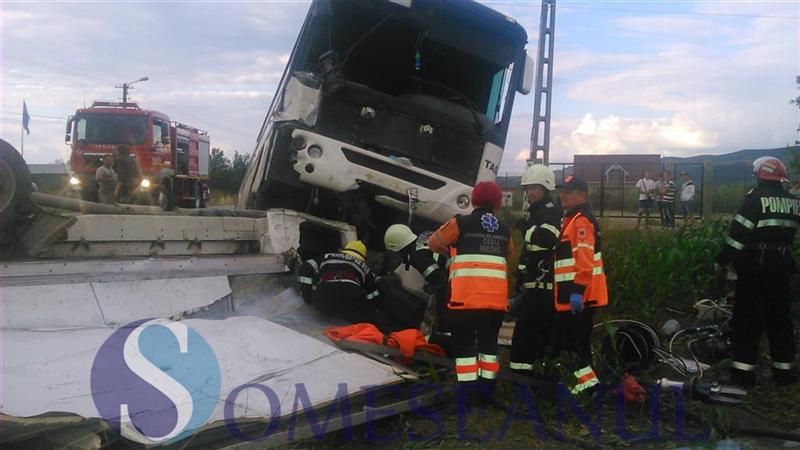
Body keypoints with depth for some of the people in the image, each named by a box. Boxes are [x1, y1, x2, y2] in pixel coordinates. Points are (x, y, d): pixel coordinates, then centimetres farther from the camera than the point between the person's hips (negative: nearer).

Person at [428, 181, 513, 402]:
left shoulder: (461, 223, -1)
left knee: (464, 343, 5)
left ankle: (467, 393, 3)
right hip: (497, 298, 4)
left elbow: (433, 243, 8)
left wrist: (452, 250, 26)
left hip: (466, 297, -4)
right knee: (489, 342, 17)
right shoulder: (504, 229, 13)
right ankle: (486, 392, 20)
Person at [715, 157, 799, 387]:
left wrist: (722, 261, -10)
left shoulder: (756, 198, -11)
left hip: (755, 264, -6)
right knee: (780, 316, 14)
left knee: (748, 317, 0)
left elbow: (739, 232, -15)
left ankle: (744, 370, 1)